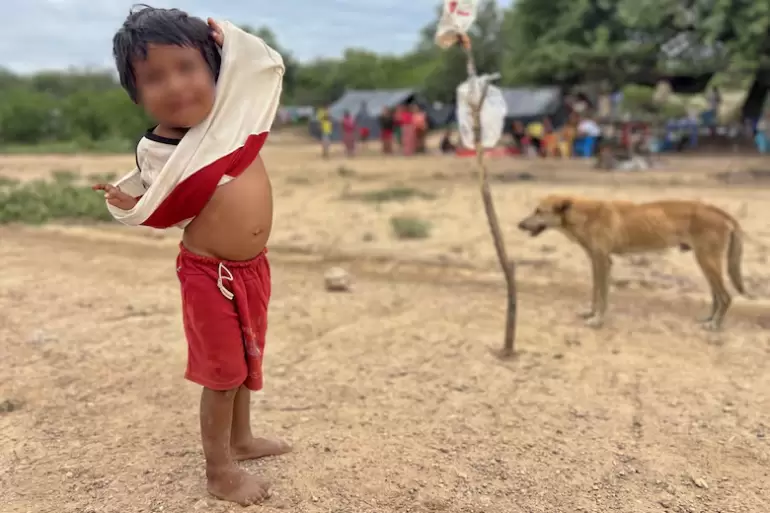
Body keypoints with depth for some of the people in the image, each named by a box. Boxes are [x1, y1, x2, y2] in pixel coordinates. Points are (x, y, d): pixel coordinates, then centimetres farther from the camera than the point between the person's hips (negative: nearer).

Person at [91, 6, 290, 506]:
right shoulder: (156, 151, -16)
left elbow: (272, 64, 8)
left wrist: (230, 35, -2)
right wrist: (134, 206, -21)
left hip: (254, 265, 6)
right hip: (210, 274, -5)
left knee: (247, 359, 22)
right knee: (223, 374, 6)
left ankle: (241, 438, 45)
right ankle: (219, 471, 27)